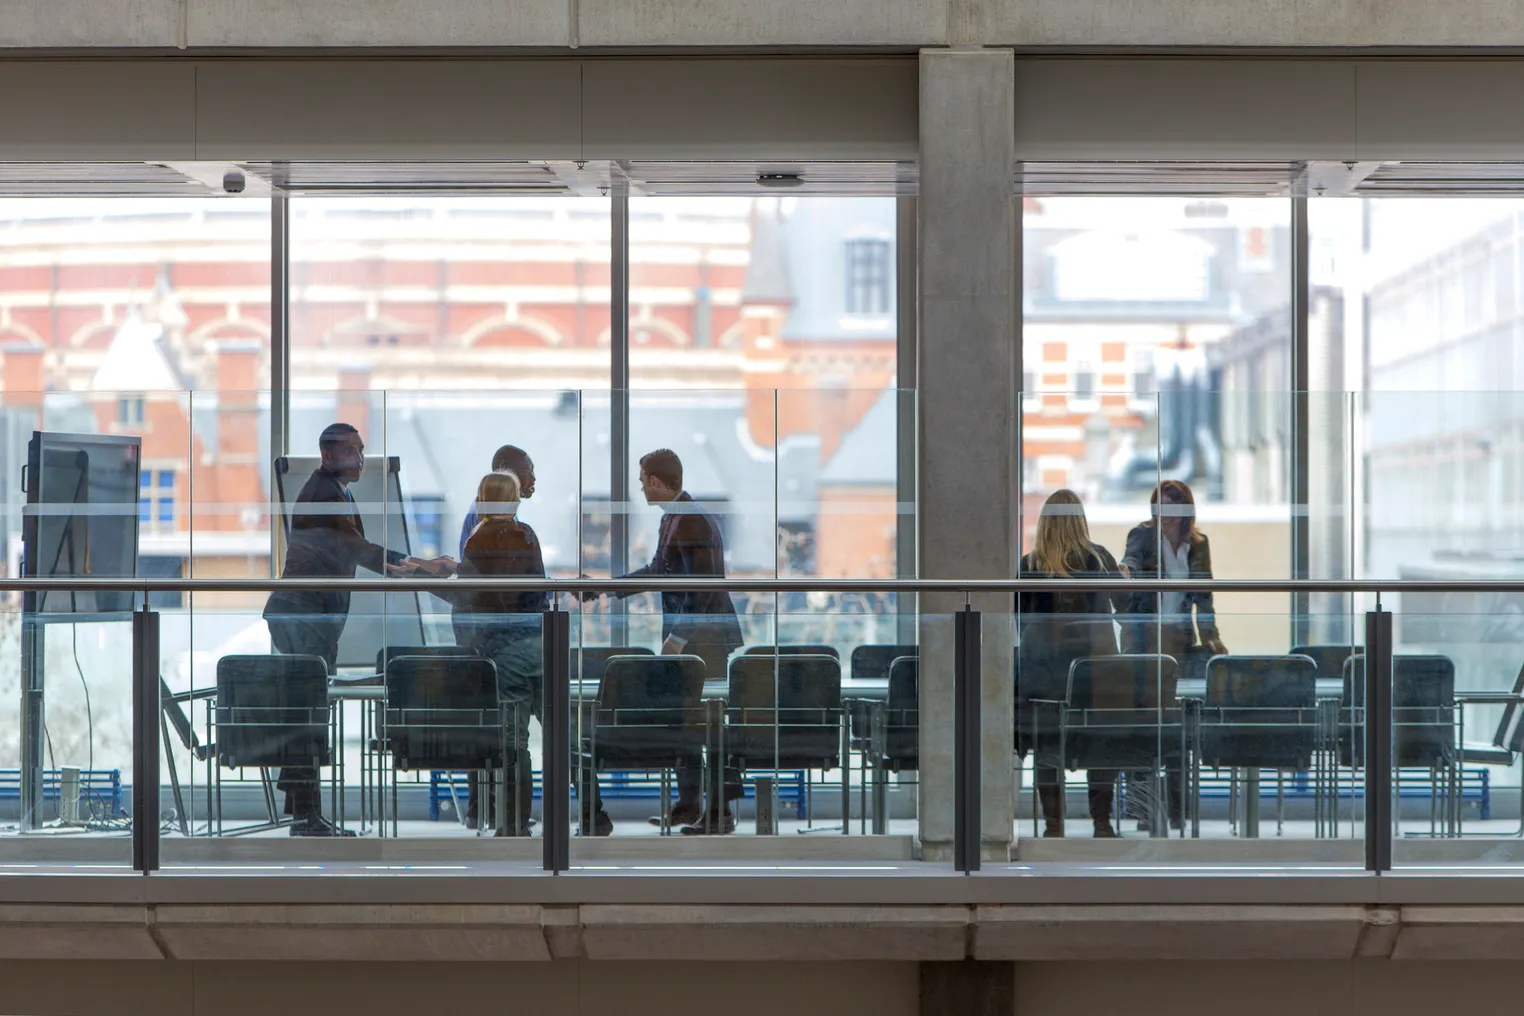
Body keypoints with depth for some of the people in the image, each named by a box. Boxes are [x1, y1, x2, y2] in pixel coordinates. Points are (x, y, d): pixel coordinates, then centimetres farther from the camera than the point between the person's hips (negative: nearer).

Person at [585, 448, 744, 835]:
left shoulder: (695, 523, -19)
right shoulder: (671, 518, 11)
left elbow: (704, 589, -23)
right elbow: (657, 570, 23)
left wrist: (678, 637, -22)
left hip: (706, 637, -10)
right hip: (682, 636, 10)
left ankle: (721, 812, 0)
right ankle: (689, 804, 23)